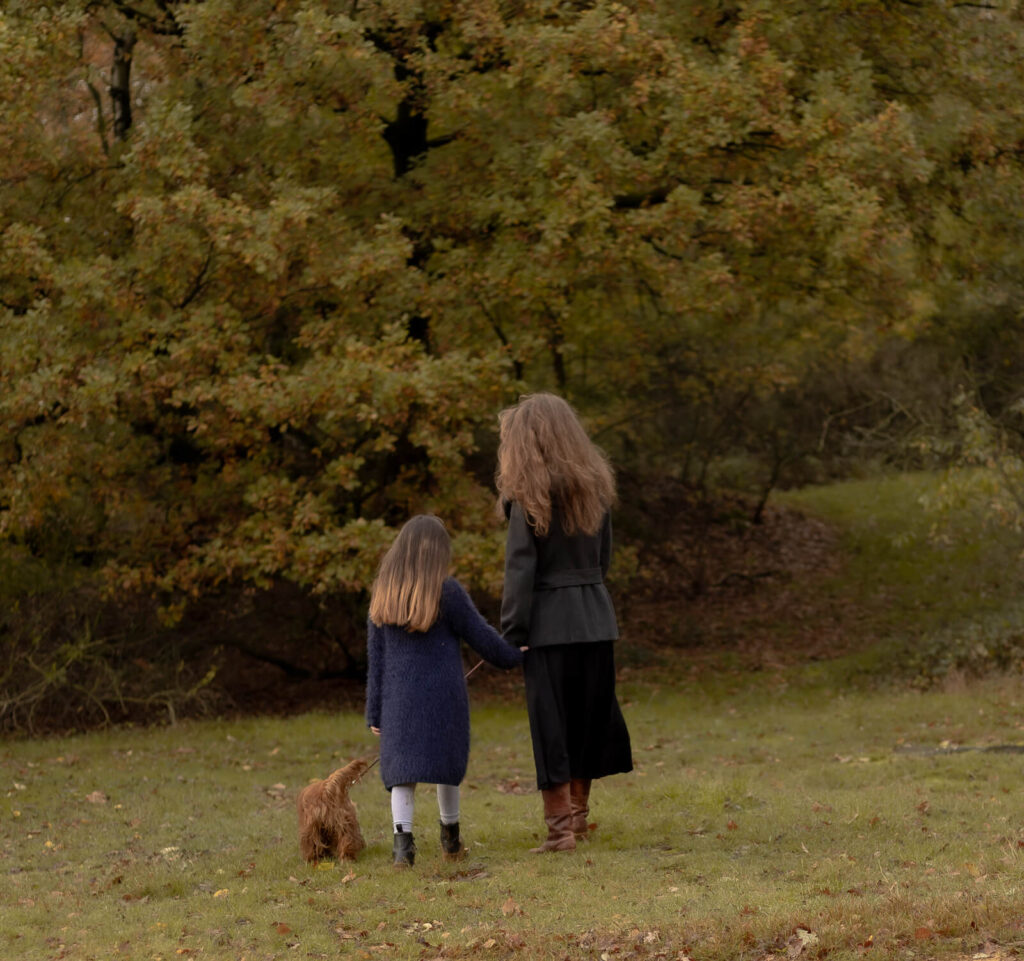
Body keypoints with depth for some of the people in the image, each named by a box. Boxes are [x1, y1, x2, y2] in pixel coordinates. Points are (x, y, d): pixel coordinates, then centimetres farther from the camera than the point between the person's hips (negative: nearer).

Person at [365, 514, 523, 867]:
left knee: (402, 770, 0)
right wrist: (513, 655, 18)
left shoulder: (383, 597, 2)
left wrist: (375, 712, 9)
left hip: (400, 699, 2)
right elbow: (482, 637, -1)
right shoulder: (447, 593, -9)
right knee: (446, 761, 14)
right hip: (443, 696, -2)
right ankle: (450, 836, 26)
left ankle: (403, 838, -17)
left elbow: (376, 659, 5)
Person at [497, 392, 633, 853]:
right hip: (596, 616, 6)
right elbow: (604, 555, 12)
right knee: (590, 715, 16)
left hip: (550, 621, -6)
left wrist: (511, 631, -11)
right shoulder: (595, 486, 7)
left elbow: (520, 568, -13)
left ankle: (560, 827, -1)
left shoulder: (529, 496, -11)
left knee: (551, 725, 0)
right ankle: (578, 812, 28)